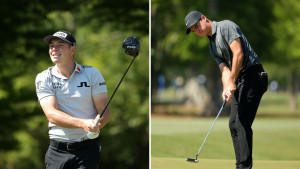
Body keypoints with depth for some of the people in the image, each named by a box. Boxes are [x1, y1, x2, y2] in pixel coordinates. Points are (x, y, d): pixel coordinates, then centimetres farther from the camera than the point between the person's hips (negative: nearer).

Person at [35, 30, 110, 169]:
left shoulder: (92, 74, 4)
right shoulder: (43, 78, 4)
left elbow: (104, 111, 0)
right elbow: (52, 114, -10)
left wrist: (95, 126, -24)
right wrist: (83, 123, -27)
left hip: (87, 149, -1)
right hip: (57, 151, 1)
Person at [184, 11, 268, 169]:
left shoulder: (226, 26, -7)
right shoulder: (212, 46, 19)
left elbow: (238, 53, -18)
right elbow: (225, 70, 11)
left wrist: (232, 82, -17)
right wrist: (226, 89, -9)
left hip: (253, 74, -10)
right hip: (239, 80, 10)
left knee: (242, 123, -15)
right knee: (234, 123, 7)